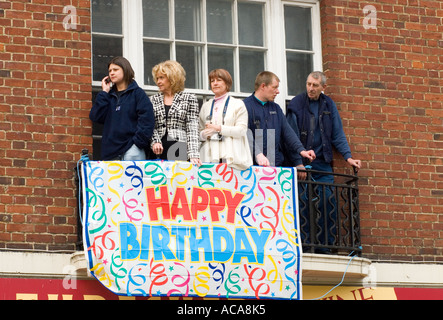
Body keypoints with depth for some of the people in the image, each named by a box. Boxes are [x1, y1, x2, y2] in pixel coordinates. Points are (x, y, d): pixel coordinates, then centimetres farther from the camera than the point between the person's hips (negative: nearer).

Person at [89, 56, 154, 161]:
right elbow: (95, 117, 6)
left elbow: (146, 120, -4)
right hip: (110, 151, 4)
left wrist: (139, 141, -12)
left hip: (131, 149, -4)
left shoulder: (137, 93, 4)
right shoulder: (109, 95, 18)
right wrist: (104, 93, 6)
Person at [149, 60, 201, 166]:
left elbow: (192, 129, -2)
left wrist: (193, 155, -14)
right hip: (157, 152, 3)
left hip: (180, 152, -3)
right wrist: (155, 141, -10)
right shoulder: (153, 100, 16)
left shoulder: (189, 98, 5)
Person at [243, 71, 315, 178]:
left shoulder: (276, 108, 22)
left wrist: (301, 150, 1)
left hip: (277, 165, 6)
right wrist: (257, 154, -31)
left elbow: (287, 132, 16)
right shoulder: (246, 106, -3)